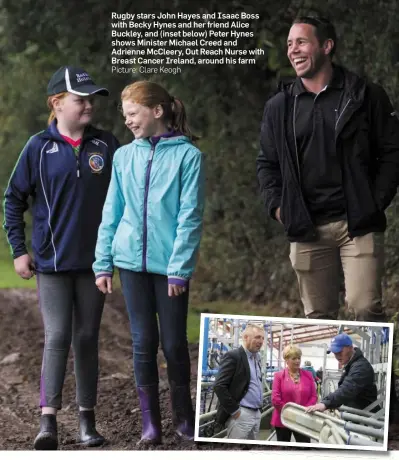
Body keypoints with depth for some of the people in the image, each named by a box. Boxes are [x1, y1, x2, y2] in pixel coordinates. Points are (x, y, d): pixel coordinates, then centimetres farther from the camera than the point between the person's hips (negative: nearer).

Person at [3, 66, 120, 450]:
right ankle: (48, 420, -8)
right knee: (57, 338, -9)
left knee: (87, 338, 7)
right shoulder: (39, 148, -3)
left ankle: (87, 419, 15)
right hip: (52, 260, -2)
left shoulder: (107, 145, 3)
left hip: (94, 260, 2)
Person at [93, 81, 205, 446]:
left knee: (174, 343, 3)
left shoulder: (187, 155, -6)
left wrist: (179, 268, -13)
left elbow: (190, 217, -9)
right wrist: (103, 263, 7)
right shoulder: (124, 156, 7)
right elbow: (112, 213, 11)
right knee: (144, 341, 3)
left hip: (170, 265, -3)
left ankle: (184, 418, 20)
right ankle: (150, 422, 12)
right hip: (133, 261, 3)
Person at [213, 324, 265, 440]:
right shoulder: (233, 356, -10)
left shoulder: (257, 358, 16)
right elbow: (219, 386, -16)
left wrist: (259, 407, 13)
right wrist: (234, 410, -15)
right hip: (241, 414, -8)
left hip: (256, 414, 8)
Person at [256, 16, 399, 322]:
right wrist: (277, 205, 4)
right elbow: (267, 163, 18)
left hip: (359, 225, -3)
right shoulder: (279, 106, 12)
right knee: (318, 316, 7)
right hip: (307, 229, 3)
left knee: (365, 307, -14)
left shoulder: (366, 96, 2)